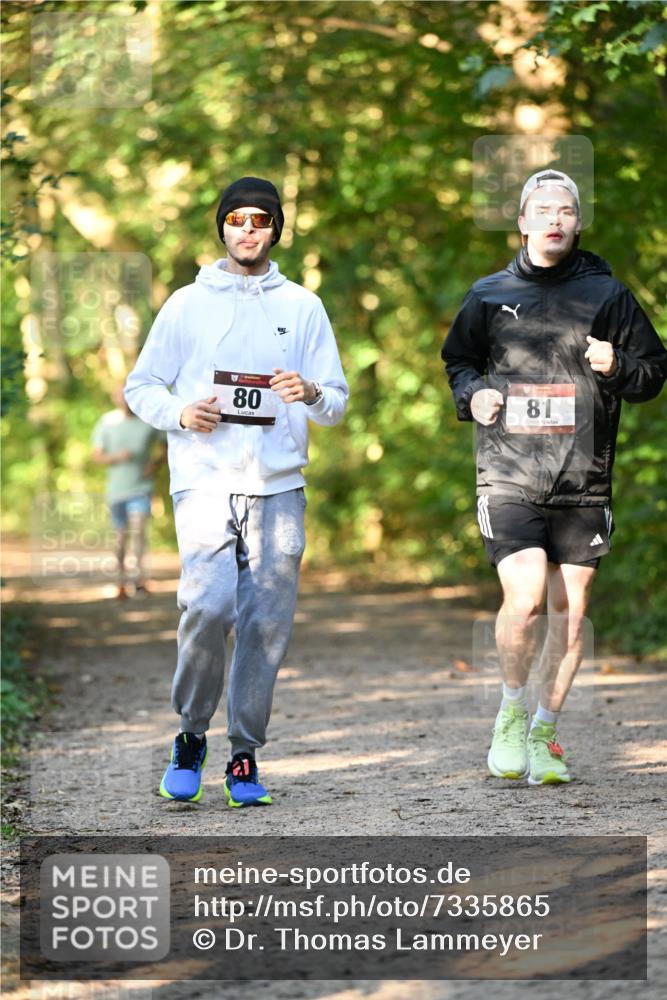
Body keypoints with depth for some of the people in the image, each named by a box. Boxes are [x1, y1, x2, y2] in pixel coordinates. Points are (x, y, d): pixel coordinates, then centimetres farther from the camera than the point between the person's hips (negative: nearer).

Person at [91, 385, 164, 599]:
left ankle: (140, 579, -21)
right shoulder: (107, 423, 0)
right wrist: (116, 457, -18)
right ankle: (122, 583, 22)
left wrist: (156, 463, -8)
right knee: (121, 536, 10)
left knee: (138, 529, -19)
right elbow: (96, 456, 1)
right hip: (116, 490, 2)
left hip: (141, 487, -2)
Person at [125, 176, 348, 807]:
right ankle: (191, 736, 2)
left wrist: (310, 394, -13)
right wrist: (181, 412, -9)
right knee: (208, 606, -19)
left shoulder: (303, 308, 12)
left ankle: (245, 755, 9)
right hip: (205, 479, -2)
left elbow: (337, 403, 10)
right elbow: (140, 387, 12)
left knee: (267, 623, -2)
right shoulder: (187, 304, 9)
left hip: (279, 486, 2)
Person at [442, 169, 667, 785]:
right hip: (509, 477, -1)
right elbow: (458, 360, 23)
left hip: (583, 483, 1)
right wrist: (471, 394, 2)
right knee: (526, 600, -16)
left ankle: (544, 733, 18)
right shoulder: (489, 295, 8)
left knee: (570, 612, 3)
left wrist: (617, 368, -9)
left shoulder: (607, 295, 7)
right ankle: (512, 711, 8)